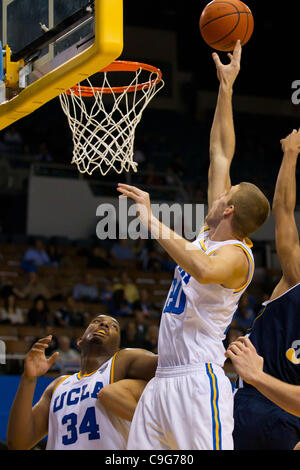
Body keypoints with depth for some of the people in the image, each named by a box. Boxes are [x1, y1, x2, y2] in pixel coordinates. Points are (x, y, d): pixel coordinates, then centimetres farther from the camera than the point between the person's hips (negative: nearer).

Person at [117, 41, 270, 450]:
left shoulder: (236, 255, -10)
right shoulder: (211, 234, 14)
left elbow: (204, 270, -36)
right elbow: (220, 155, 19)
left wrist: (153, 223, -31)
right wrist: (225, 89, 21)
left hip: (199, 382, -9)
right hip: (163, 381, 9)